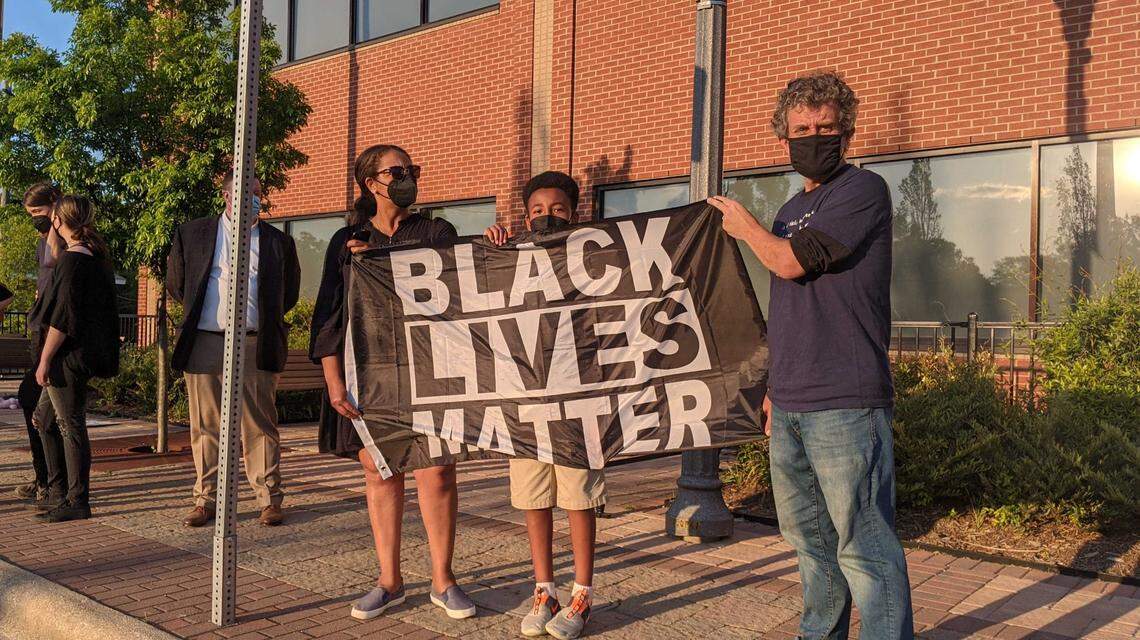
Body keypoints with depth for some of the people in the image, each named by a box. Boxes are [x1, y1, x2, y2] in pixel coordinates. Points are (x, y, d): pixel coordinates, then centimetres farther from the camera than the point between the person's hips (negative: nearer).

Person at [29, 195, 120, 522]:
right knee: (43, 419, 19)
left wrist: (44, 360, -15)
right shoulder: (97, 257, 11)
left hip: (67, 357, -10)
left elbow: (63, 317, -19)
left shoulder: (72, 259, -16)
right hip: (87, 354, 10)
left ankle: (77, 502, 5)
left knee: (70, 425, -3)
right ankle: (60, 492, 25)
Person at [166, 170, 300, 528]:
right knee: (206, 427, 6)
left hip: (255, 346, -1)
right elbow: (176, 286, 18)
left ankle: (270, 500, 7)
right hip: (205, 343, 1)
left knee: (260, 425, 1)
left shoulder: (278, 243, 9)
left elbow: (289, 295, 16)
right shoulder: (192, 235, 10)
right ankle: (206, 499, 15)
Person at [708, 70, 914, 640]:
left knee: (863, 548, -6)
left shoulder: (863, 190, -6)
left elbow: (790, 262, -14)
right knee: (809, 539, 17)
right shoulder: (792, 210, 20)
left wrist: (745, 225, 5)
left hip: (845, 405, -8)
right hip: (790, 408, 8)